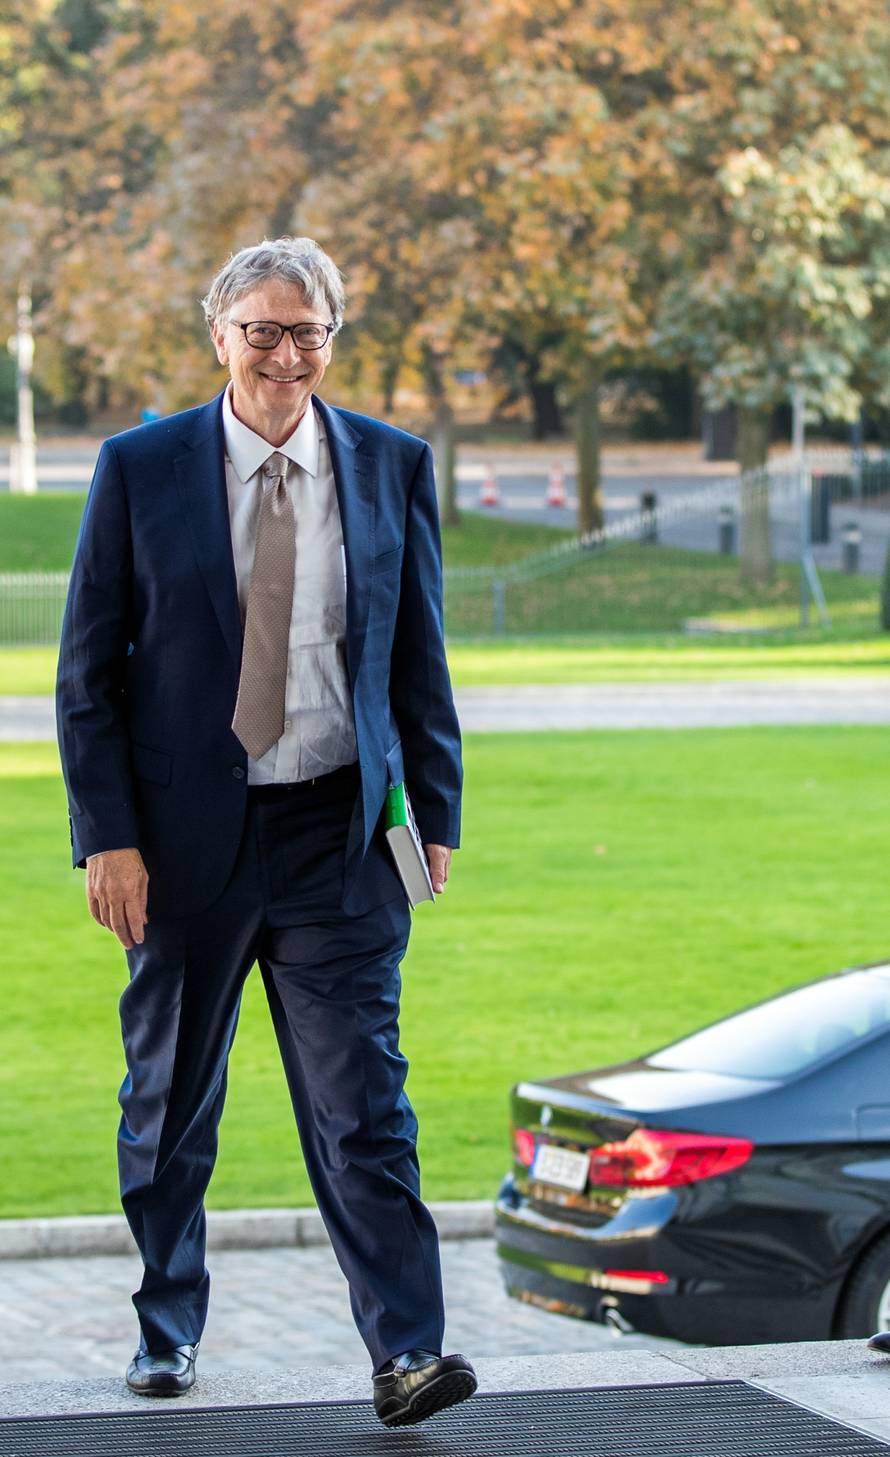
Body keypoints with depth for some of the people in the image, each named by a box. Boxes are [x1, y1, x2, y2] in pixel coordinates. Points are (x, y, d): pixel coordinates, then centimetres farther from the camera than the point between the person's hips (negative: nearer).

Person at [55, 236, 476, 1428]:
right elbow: (88, 669, 0)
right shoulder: (141, 469, -1)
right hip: (188, 834, 0)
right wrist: (106, 835, -7)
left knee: (362, 1098, -8)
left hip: (339, 836, 0)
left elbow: (420, 657, 10)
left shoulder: (393, 468, 4)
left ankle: (407, 1351, -10)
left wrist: (437, 814, 5)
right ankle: (169, 1328, 28)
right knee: (170, 1101, 12)